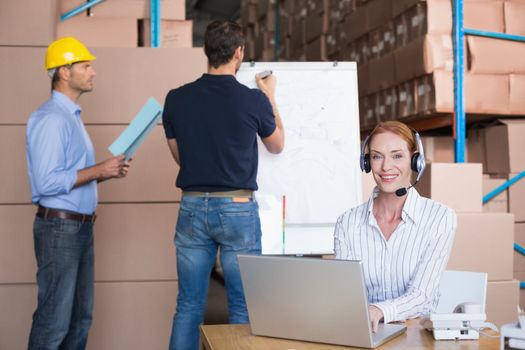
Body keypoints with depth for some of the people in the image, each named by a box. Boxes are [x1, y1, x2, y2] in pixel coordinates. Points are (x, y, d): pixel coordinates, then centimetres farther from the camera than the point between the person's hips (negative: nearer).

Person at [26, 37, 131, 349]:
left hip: (81, 226, 10)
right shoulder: (50, 118, -15)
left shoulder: (72, 116, 16)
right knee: (55, 318, -2)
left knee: (80, 317, 15)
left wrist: (108, 172, 6)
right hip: (59, 227, -10)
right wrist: (98, 170, -18)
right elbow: (47, 182, -23)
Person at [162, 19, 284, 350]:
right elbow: (277, 145, 10)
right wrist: (271, 97, 21)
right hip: (237, 209, -3)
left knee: (189, 304, 11)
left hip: (193, 208, 3)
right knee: (242, 305, 8)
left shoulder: (176, 99, -2)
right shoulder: (253, 99, -10)